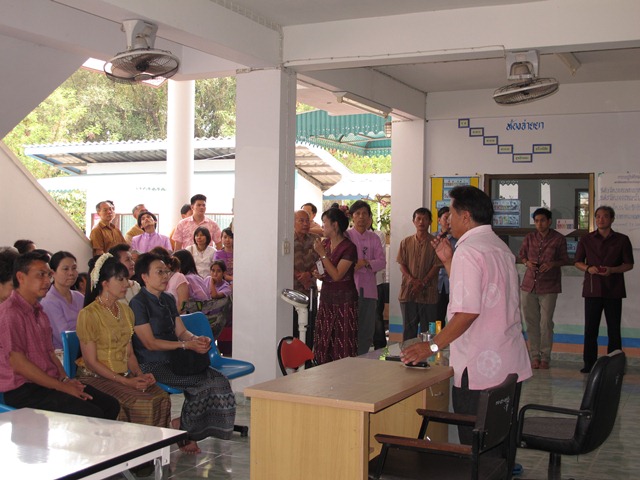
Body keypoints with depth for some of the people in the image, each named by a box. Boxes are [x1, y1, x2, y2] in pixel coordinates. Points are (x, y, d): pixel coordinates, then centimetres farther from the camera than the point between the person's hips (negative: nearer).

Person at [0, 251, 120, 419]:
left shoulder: (38, 310, 18)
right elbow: (18, 363, -17)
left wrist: (65, 379, 2)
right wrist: (61, 387, -14)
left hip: (50, 383, 9)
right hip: (23, 391, -9)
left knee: (111, 405, -4)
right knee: (92, 415, -25)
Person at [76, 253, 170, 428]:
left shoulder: (125, 310, 15)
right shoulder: (88, 314, -8)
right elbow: (91, 362, -10)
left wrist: (140, 375, -2)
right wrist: (126, 381, -15)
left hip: (126, 376, 6)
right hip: (98, 379, -6)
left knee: (162, 398, -22)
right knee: (143, 404, -28)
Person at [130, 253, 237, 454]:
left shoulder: (168, 300, 17)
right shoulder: (138, 303, -9)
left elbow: (181, 331, 15)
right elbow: (150, 343, -15)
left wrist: (197, 339, -9)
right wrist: (187, 345, -20)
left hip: (175, 360, 8)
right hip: (152, 366, -8)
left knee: (218, 380, -13)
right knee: (203, 381, -24)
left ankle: (188, 436, -3)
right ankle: (179, 429, -2)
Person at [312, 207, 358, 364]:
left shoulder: (348, 247, -12)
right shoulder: (324, 243, 9)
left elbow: (337, 275, -17)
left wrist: (322, 253, -16)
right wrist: (319, 275, 1)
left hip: (344, 300, -7)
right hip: (326, 298, 7)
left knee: (343, 346, -5)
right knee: (324, 344, 5)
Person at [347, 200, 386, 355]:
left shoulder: (374, 238, 12)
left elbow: (382, 261, 3)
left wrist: (365, 263, -13)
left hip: (369, 288, 3)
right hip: (350, 288, -3)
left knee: (367, 330, 7)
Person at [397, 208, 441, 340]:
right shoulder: (406, 242, 10)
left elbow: (436, 266, -3)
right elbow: (402, 265, 7)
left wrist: (422, 283, -14)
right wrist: (411, 279, -11)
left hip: (427, 292, -2)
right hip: (408, 291, 2)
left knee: (427, 329, 1)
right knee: (408, 329, 6)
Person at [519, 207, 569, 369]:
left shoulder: (558, 239, -1)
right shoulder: (529, 238, 6)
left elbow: (564, 259, 5)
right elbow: (522, 255, 15)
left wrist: (552, 264, -15)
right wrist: (527, 262, -7)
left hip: (549, 287, -3)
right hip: (529, 285, 3)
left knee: (546, 323, -1)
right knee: (531, 322, 6)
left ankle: (545, 357, 9)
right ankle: (535, 356, 15)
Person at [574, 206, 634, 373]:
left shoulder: (622, 240, 4)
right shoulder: (586, 239, 8)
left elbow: (629, 264, 5)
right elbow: (578, 262, 12)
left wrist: (612, 270, -13)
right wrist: (588, 268, -10)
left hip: (613, 290, -1)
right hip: (592, 289, 1)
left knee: (614, 329, 2)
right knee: (590, 328, 1)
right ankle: (589, 363, 9)